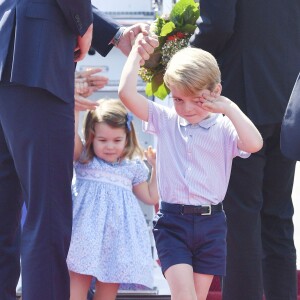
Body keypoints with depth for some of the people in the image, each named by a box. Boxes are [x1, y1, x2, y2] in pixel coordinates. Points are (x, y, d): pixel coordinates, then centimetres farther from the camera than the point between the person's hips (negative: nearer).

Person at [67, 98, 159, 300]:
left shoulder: (133, 168, 12)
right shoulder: (84, 159, 5)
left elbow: (150, 197, 21)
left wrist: (156, 168, 15)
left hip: (118, 232, 3)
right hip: (88, 230, -2)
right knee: (78, 279, -10)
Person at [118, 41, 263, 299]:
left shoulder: (224, 128, -2)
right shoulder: (165, 121, 4)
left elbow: (254, 144, -23)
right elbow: (127, 93, -5)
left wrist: (230, 108, -18)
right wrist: (137, 51, 1)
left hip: (210, 222, 0)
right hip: (172, 222, 0)